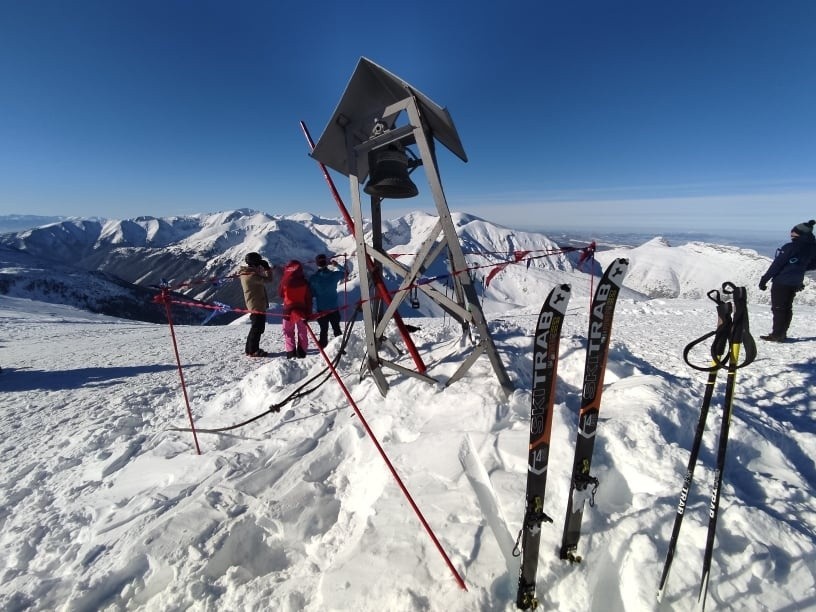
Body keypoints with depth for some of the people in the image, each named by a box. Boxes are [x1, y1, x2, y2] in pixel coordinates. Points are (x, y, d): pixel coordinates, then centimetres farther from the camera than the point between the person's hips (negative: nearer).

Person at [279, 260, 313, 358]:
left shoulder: (285, 281, -11)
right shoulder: (304, 282, -6)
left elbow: (280, 294, 5)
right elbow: (308, 299, -4)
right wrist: (308, 313, 2)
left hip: (289, 310, -2)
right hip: (302, 310, 2)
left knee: (288, 332, 9)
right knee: (302, 332, 12)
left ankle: (291, 352, 4)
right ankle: (301, 352, 14)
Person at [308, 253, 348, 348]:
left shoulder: (313, 278, -11)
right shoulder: (334, 274, -8)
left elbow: (311, 293, -4)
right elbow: (345, 273, 12)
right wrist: (337, 265, 23)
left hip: (321, 309, -1)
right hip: (334, 307, 1)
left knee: (323, 329, 9)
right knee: (336, 328, 14)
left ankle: (323, 347, 13)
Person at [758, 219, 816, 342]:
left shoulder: (790, 247, -17)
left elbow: (776, 265, -16)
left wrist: (764, 279, -13)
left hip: (782, 281, -7)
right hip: (795, 283, 7)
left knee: (778, 308, -2)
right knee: (787, 308, 15)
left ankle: (777, 335, 0)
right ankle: (782, 334, 20)